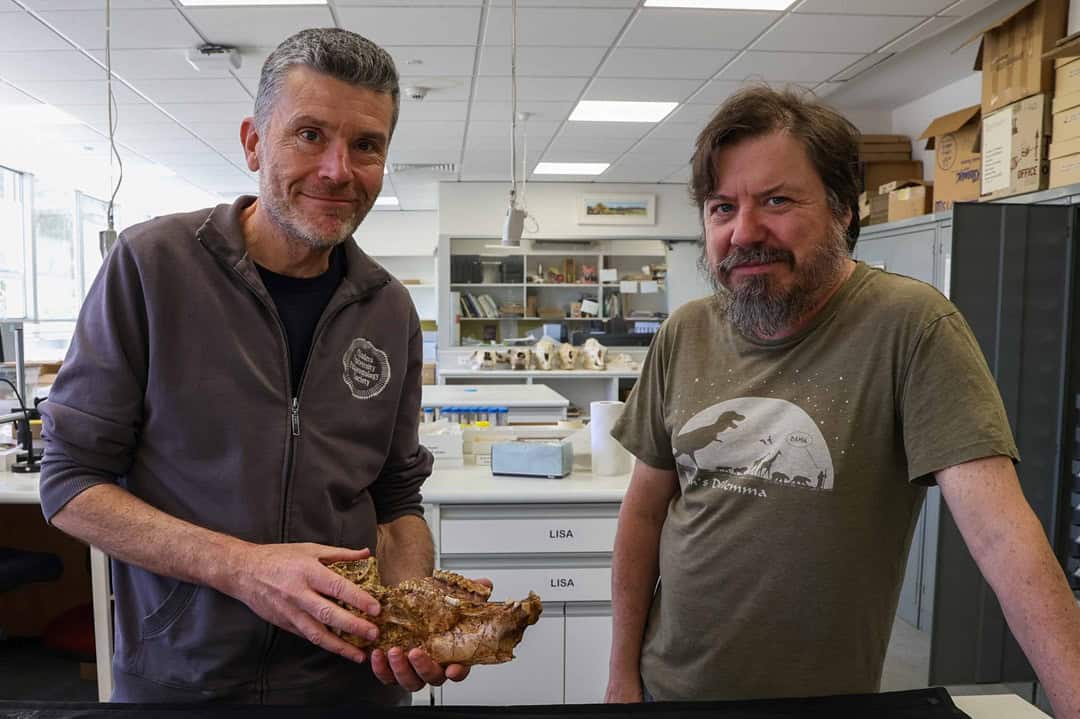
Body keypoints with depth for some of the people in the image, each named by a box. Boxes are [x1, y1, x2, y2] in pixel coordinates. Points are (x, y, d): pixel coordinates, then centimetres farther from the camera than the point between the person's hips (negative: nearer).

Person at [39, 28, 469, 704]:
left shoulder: (390, 311, -2)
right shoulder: (153, 263, -12)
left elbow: (397, 499, 4)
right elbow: (71, 480, -10)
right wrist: (242, 567, -22)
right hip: (175, 678, -2)